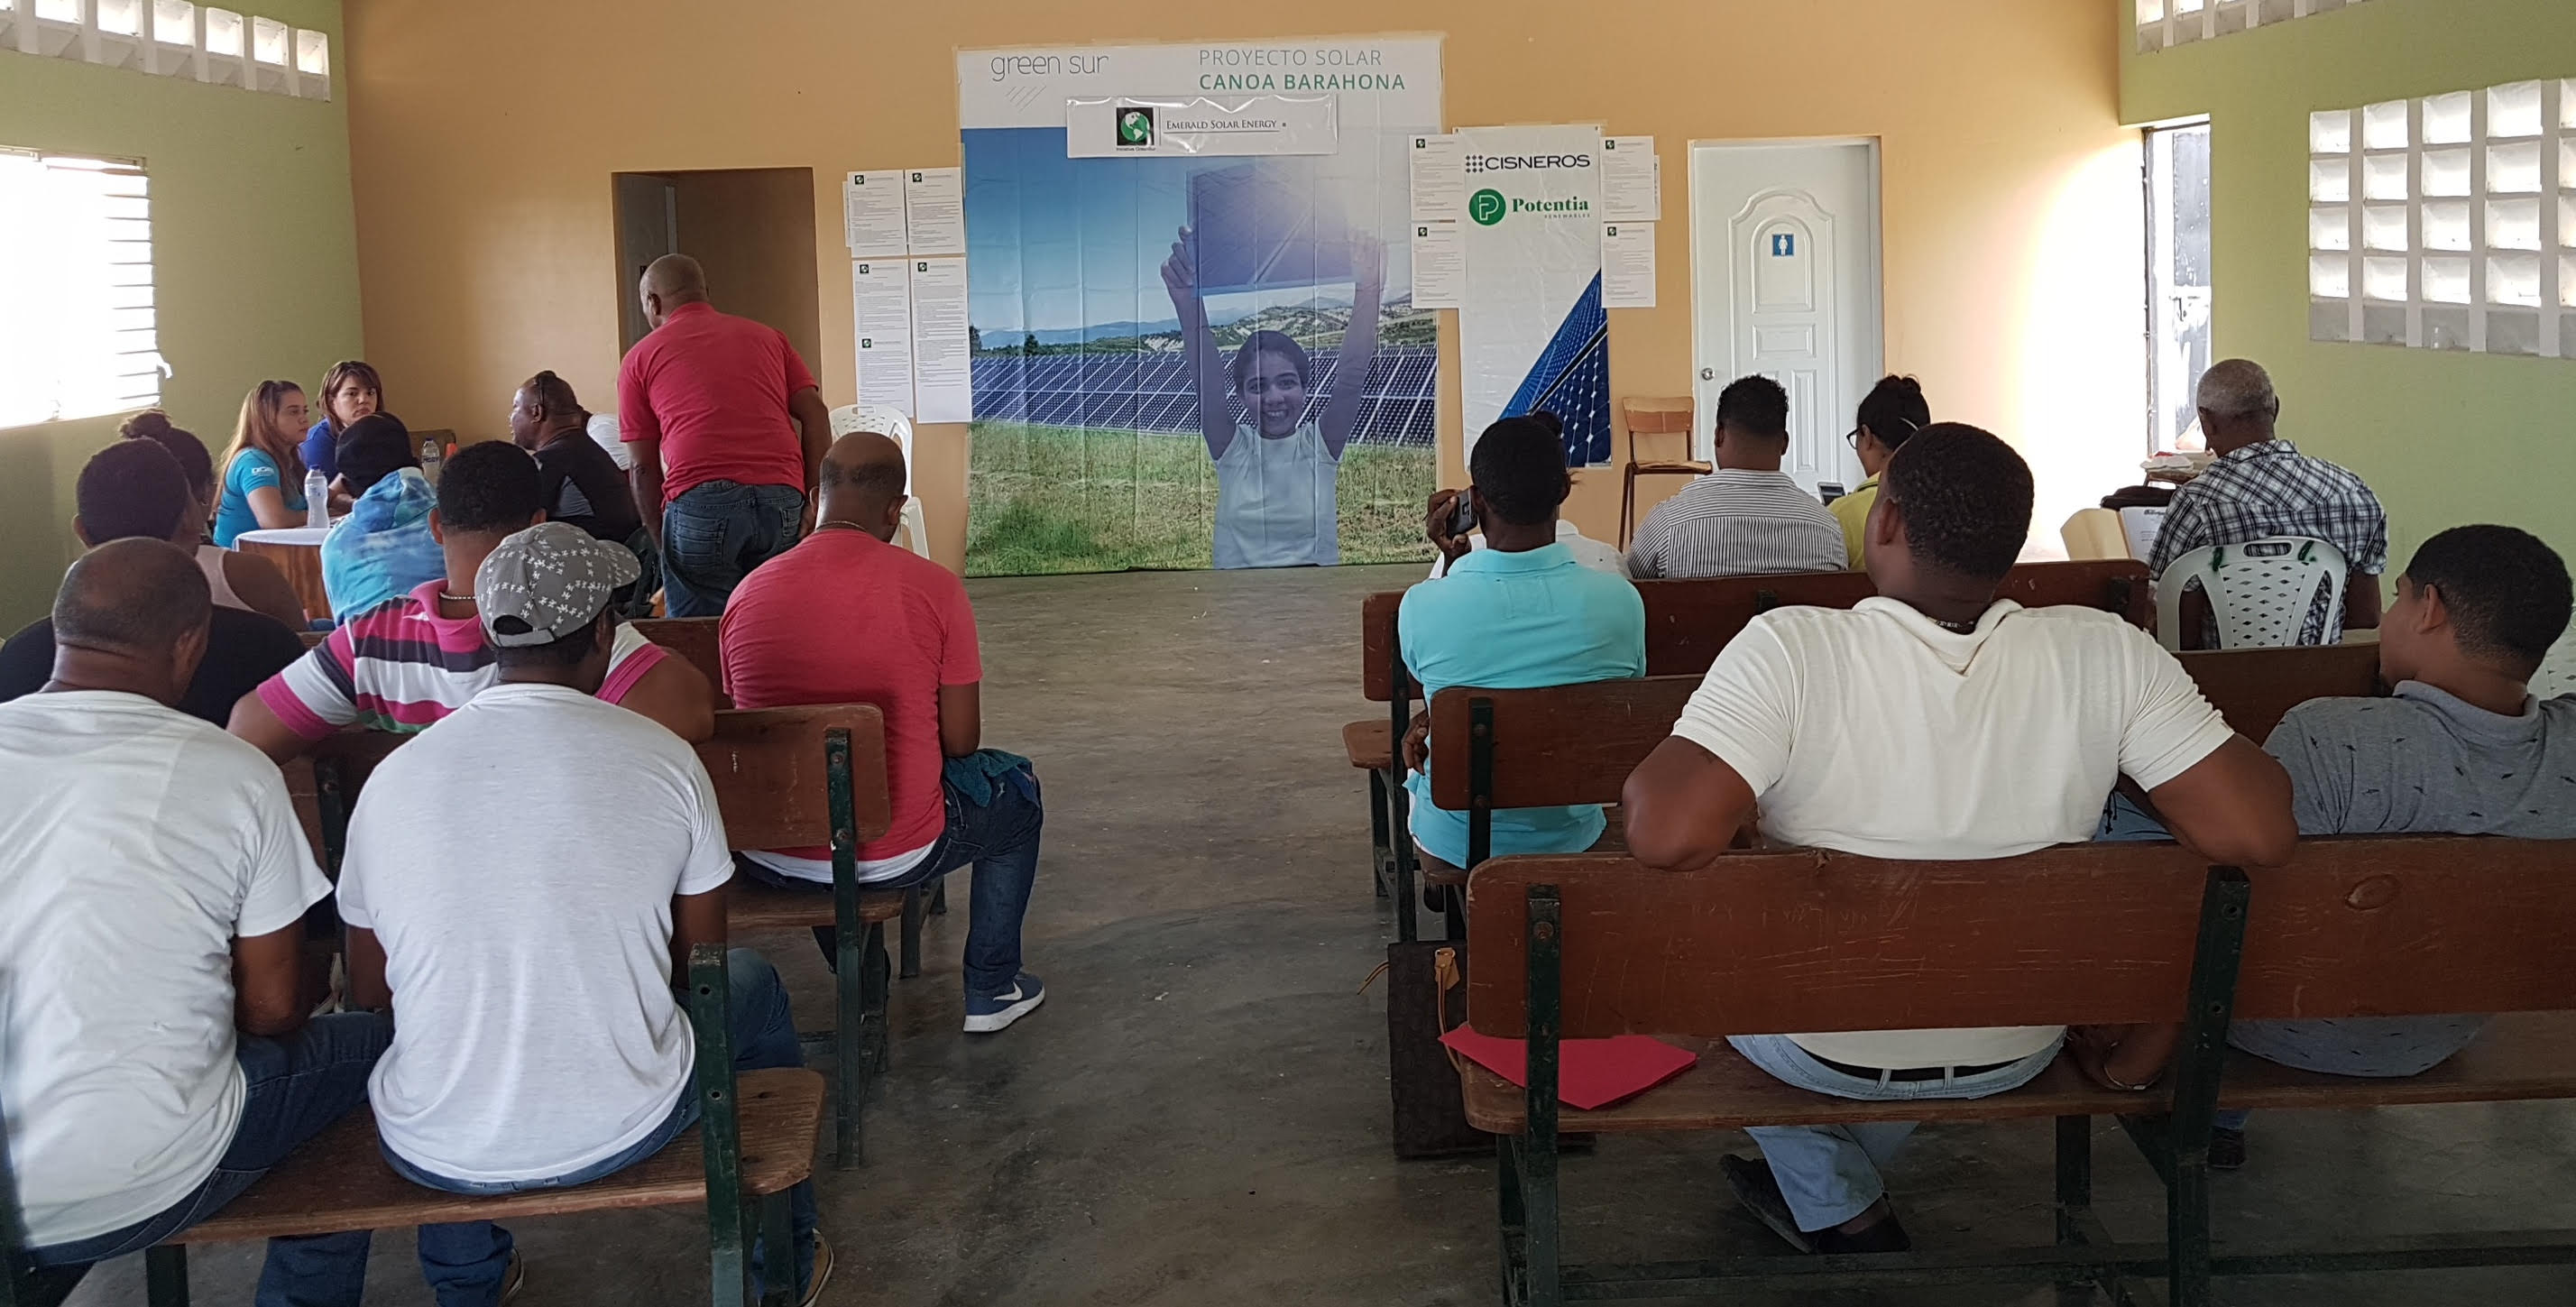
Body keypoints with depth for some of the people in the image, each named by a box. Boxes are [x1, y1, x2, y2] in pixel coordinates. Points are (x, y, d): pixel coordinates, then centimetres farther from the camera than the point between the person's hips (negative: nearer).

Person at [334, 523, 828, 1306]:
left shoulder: (391, 780, -6)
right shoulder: (665, 761, -9)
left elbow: (370, 993, 6)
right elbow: (698, 962, 3)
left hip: (433, 1153, 2)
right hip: (621, 1129, -1)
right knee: (753, 986, 28)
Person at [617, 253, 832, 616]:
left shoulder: (642, 357, 17)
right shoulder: (767, 337, 24)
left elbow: (643, 467, 14)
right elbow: (815, 416, 11)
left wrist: (662, 546, 20)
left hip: (700, 503, -3)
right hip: (783, 499, 3)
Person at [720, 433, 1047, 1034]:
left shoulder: (748, 593, -4)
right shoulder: (933, 588, -12)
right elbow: (961, 743, -7)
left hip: (770, 859, 3)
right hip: (895, 856, -3)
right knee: (1017, 788, 27)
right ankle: (991, 989, 35)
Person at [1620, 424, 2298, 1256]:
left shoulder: (1791, 650, -28)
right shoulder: (2103, 653, -20)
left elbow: (1668, 840, -36)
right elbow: (2259, 836, -20)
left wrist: (1645, 779, -13)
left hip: (1828, 1052, -3)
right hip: (2015, 1055, 3)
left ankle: (1837, 1211, 33)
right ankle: (1848, 1184, 50)